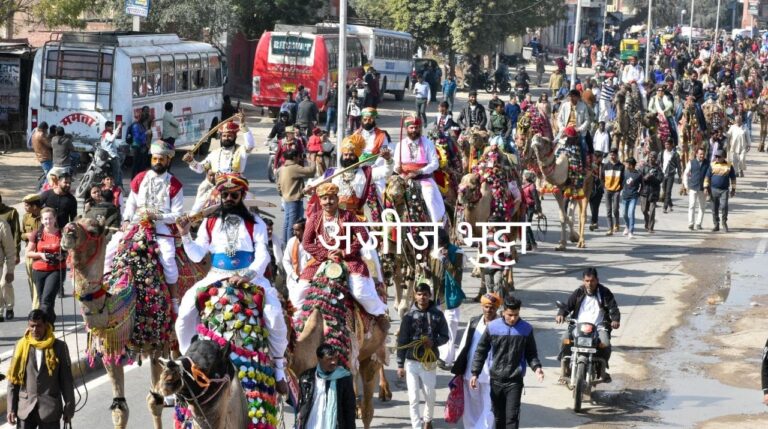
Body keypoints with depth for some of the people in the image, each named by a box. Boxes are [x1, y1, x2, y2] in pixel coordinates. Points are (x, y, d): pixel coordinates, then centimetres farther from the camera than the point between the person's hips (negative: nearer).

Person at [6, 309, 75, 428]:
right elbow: (13, 378, 5)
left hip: (49, 409, -1)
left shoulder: (59, 347, -1)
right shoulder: (21, 346, 3)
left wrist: (69, 407, 1)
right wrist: (11, 408, 0)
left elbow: (66, 379, 2)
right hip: (25, 409, 1)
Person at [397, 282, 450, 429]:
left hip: (429, 362, 1)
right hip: (411, 362, -1)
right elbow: (402, 341, -2)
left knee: (430, 396, 15)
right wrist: (400, 365, -4)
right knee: (414, 399, -2)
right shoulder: (409, 316, -5)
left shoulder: (437, 314, -3)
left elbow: (445, 336, 4)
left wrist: (434, 342, -18)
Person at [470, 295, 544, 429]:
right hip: (496, 379, 1)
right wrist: (475, 373, -1)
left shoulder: (526, 329, -2)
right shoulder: (492, 327, -4)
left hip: (515, 380, -1)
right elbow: (481, 351, 4)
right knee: (499, 416, 12)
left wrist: (536, 367, -12)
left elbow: (531, 353, 7)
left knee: (512, 416, -9)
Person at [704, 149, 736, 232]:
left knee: (724, 206, -17)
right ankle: (716, 225, 16)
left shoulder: (729, 166, 3)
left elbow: (733, 178, 10)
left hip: (724, 190, -2)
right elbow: (707, 177, 8)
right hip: (714, 189, 2)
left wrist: (733, 189, 8)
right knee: (714, 208, 5)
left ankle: (724, 222, 2)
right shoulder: (712, 165, 5)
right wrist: (706, 187, 0)